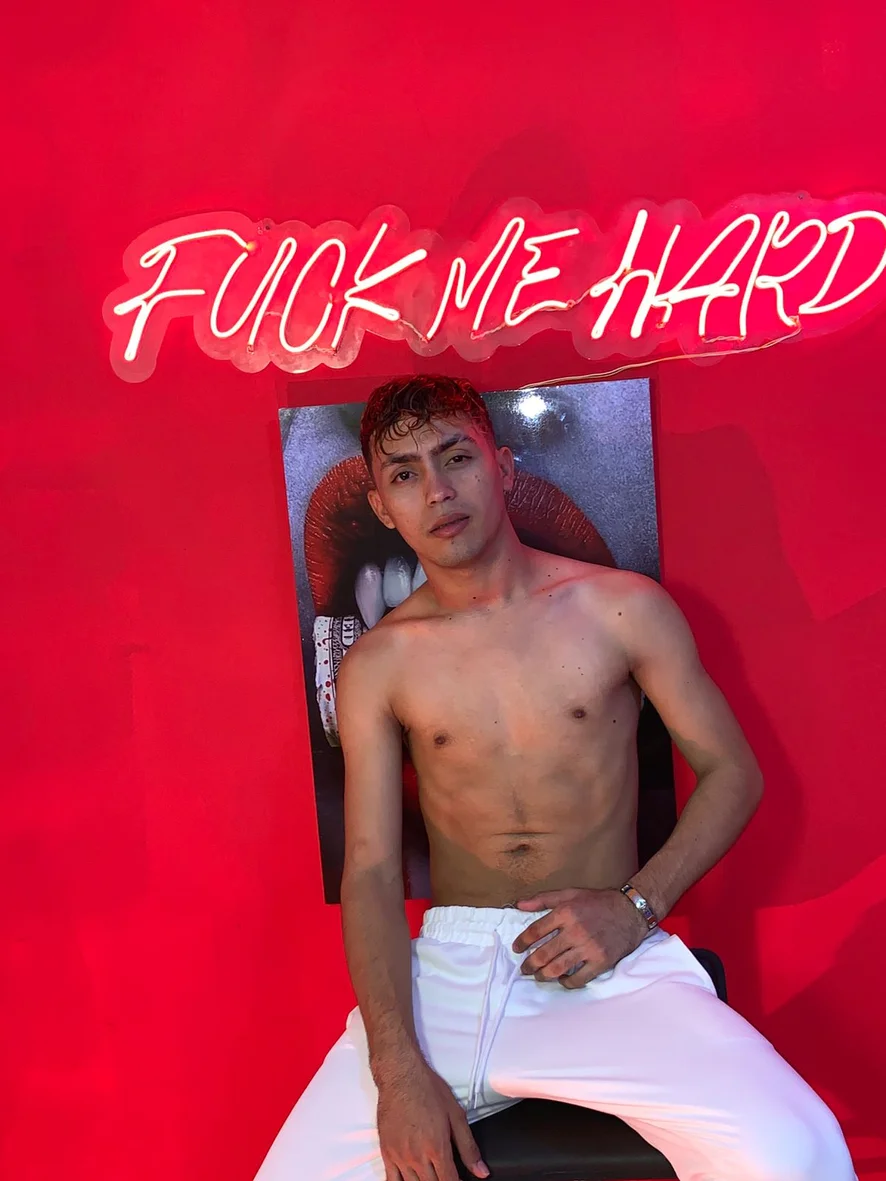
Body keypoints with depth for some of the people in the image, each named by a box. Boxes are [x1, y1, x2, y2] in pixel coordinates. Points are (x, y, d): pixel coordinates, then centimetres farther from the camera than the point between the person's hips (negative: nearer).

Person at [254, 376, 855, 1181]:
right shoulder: (378, 664, 2)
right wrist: (398, 1068, -14)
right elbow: (370, 871, -2)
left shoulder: (622, 609, 0)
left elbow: (733, 772, 6)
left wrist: (635, 904, -9)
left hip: (611, 965, -1)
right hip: (445, 964, 2)